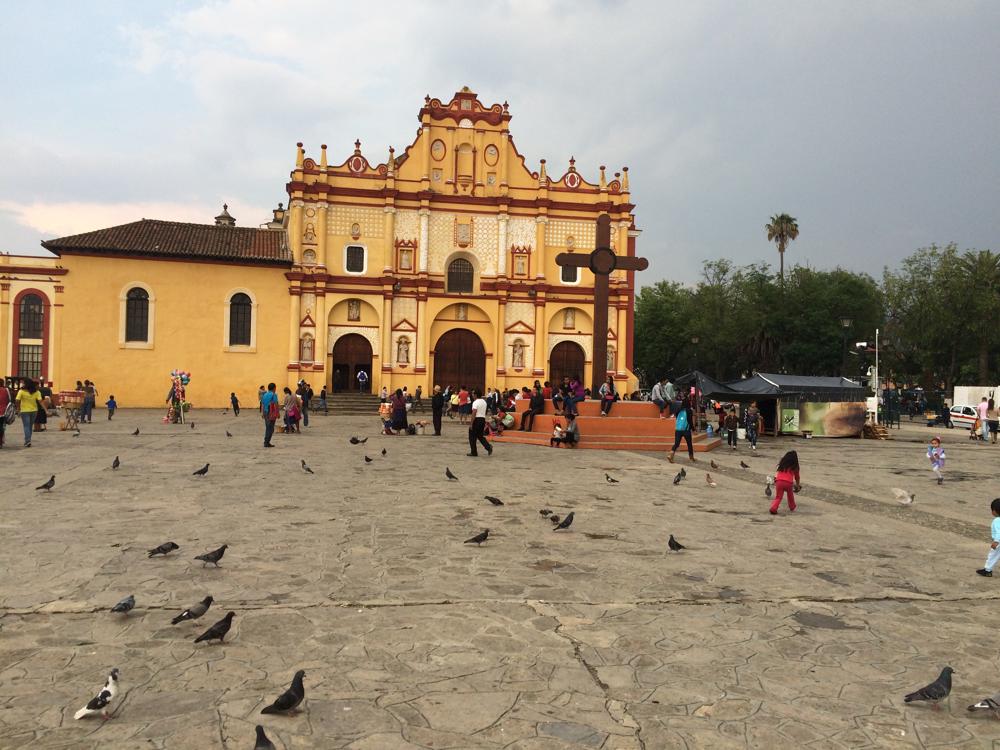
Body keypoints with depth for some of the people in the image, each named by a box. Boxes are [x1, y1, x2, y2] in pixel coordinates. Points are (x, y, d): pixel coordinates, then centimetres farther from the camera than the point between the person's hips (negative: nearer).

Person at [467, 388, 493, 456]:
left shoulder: (475, 402, -14)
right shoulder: (484, 402, 13)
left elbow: (474, 413, -20)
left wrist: (471, 424, -18)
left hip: (476, 420, -8)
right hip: (483, 419, 8)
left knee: (472, 437, 4)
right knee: (480, 436, 17)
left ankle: (473, 452, 8)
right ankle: (488, 447, -3)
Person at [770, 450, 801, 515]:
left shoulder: (782, 464, 21)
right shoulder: (794, 466, 15)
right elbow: (797, 476, 23)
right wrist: (798, 485, 36)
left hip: (779, 481, 1)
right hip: (788, 482, -1)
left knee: (778, 497, 8)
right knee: (790, 495, 27)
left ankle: (773, 509, -10)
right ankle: (792, 508, 40)